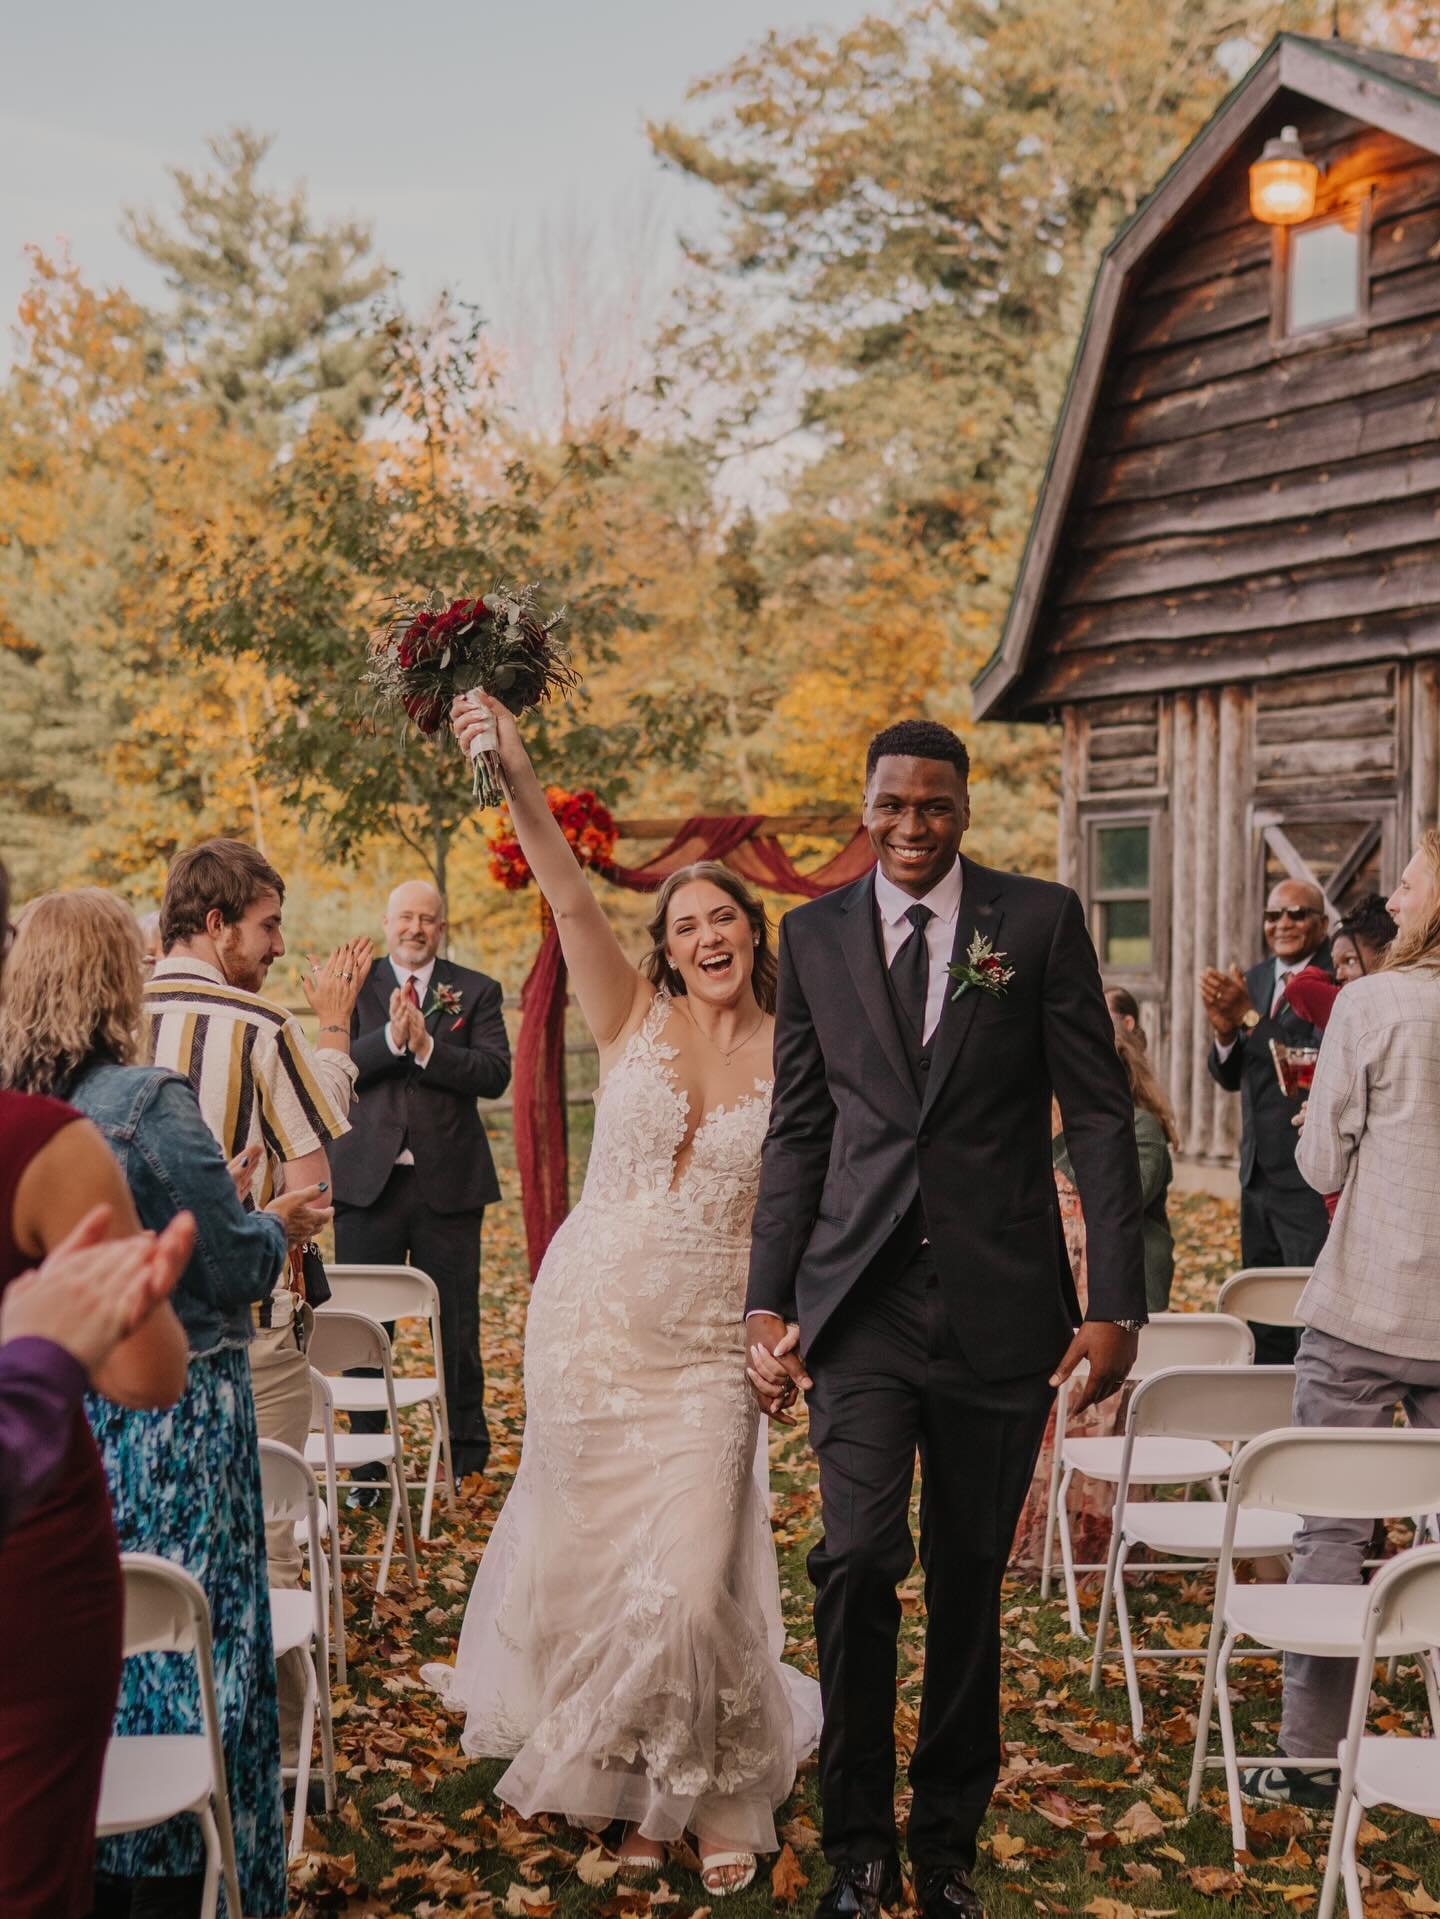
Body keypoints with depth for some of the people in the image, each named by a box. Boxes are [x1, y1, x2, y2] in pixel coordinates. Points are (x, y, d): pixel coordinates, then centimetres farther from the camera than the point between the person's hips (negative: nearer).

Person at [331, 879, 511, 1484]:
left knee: (456, 1325, 7)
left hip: (448, 1183, 0)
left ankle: (467, 1456, 19)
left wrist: (427, 1046, -17)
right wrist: (391, 1037, -19)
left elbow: (496, 1073, -7)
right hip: (367, 1179, 0)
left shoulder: (477, 991, 7)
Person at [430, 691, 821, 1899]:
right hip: (591, 1321, 1)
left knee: (694, 1583, -8)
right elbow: (570, 898, -14)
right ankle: (638, 1789, 36)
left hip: (706, 1348, -1)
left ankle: (718, 1798, 19)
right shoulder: (634, 1020, 0)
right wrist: (516, 779, -27)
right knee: (591, 1563, 10)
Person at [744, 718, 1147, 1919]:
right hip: (862, 1298, 1)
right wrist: (768, 1303, 3)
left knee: (970, 1582, 9)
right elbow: (799, 1131, 10)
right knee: (859, 1559, -12)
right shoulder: (815, 936, 7)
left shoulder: (1041, 919, 0)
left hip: (1000, 1304, 0)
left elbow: (1100, 1116, -1)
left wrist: (1117, 1303, -7)